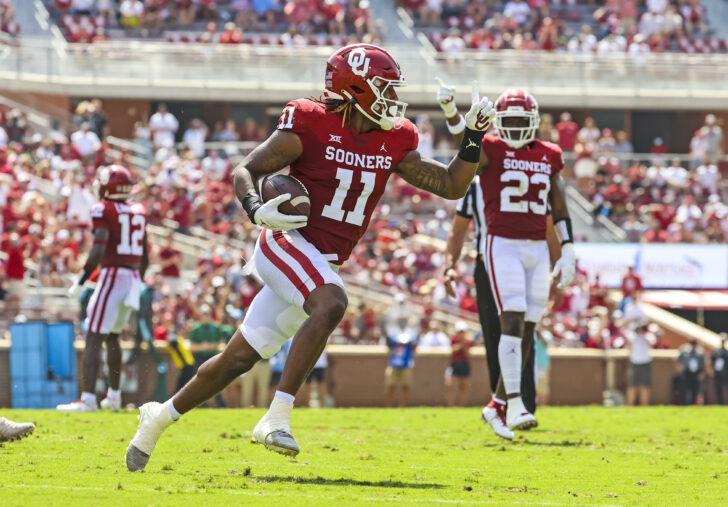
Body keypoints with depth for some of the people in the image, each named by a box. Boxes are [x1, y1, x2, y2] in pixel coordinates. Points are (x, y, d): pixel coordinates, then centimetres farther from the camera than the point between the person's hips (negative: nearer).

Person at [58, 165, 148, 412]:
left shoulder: (103, 209, -8)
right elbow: (144, 257, 18)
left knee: (93, 339, -8)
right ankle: (114, 396, 28)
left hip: (112, 275, -7)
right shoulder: (139, 211, 13)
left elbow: (99, 250, -20)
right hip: (134, 277, 7)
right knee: (112, 336, 23)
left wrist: (81, 281, -15)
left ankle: (88, 399, -17)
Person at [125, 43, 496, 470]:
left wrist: (474, 139, -1)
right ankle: (278, 416, -35)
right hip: (289, 243, -7)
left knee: (239, 359, 10)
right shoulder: (311, 125, -11)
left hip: (323, 267, 7)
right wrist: (258, 211, -26)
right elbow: (245, 171, -6)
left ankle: (161, 416, 29)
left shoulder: (394, 143, 6)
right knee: (331, 304, -36)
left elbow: (451, 186, 13)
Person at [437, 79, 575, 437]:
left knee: (526, 331, 4)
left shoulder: (549, 157, 11)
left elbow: (560, 210, 16)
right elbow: (466, 142, -25)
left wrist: (568, 252, 12)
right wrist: (450, 110, -44)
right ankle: (514, 404, -20)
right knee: (513, 320, -17)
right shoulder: (491, 152, -3)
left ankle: (497, 406, 14)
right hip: (502, 245, -5)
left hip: (538, 250, 5)